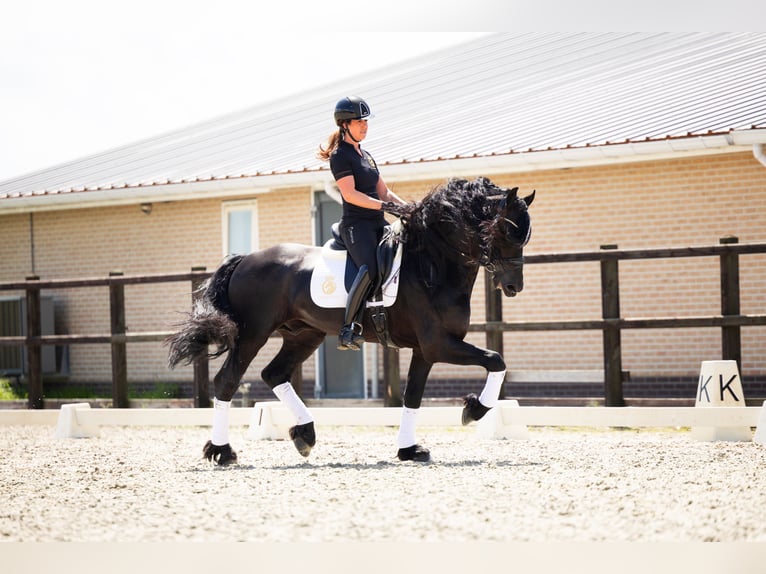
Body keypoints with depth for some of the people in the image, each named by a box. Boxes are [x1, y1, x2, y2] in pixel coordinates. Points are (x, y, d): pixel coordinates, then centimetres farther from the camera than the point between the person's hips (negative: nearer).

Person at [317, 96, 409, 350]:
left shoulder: (366, 155, 21)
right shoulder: (340, 156, -5)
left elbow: (383, 191, 21)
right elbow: (350, 194, -16)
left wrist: (407, 207, 5)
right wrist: (385, 206, -21)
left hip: (377, 224, 9)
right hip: (356, 224, -9)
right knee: (370, 268, -29)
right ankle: (349, 329, -27)